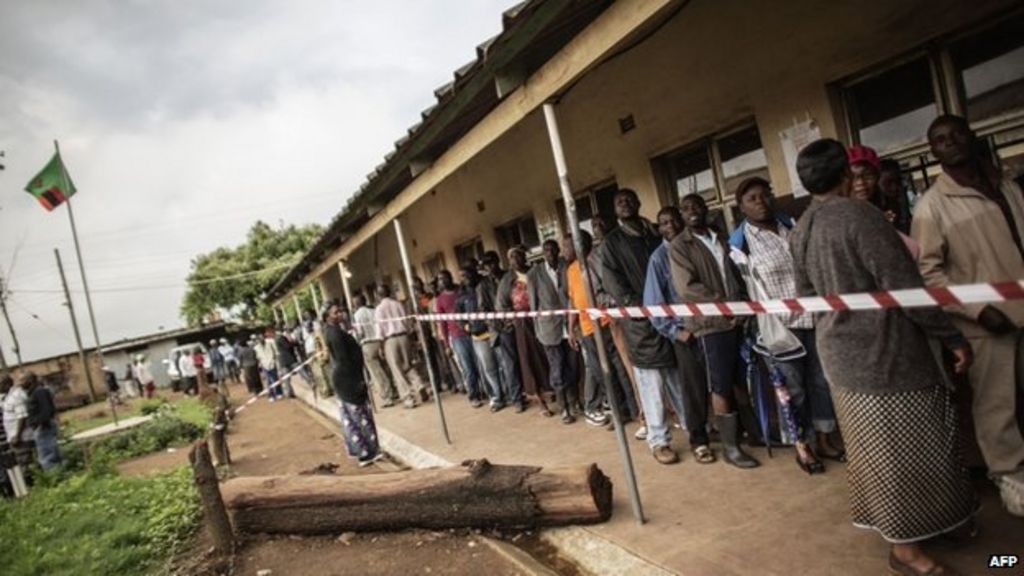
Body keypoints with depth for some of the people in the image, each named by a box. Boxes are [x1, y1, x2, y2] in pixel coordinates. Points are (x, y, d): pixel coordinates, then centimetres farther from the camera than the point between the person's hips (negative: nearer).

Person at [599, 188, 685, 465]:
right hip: (640, 319, -4)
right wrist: (634, 304, -17)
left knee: (682, 381, 10)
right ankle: (659, 441, 7)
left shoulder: (656, 233, 17)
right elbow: (611, 281, -4)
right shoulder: (612, 242, 4)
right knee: (651, 384, -1)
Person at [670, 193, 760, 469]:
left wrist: (745, 302, 1)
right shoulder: (680, 245, -3)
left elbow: (738, 274, 18)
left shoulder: (722, 238, 16)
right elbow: (686, 287, -13)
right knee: (721, 386, 0)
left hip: (738, 317, 5)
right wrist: (723, 305, -16)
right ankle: (730, 446, 9)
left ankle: (750, 428, 29)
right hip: (712, 322, -5)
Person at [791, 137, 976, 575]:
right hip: (883, 351, -8)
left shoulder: (799, 232, 5)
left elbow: (806, 296, 14)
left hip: (841, 352, 8)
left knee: (874, 446, 21)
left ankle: (887, 521, 38)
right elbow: (905, 287, -19)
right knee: (902, 449, 6)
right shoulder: (859, 216, -19)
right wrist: (953, 337, -9)